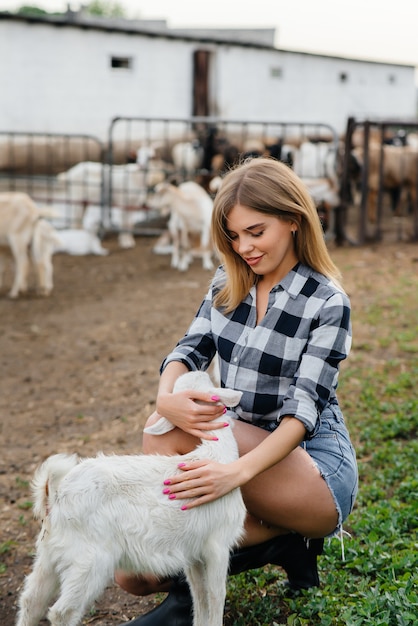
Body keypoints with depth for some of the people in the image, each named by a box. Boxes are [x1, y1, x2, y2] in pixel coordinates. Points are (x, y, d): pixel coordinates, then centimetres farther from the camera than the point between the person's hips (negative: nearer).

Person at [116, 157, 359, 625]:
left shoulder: (327, 303, -12)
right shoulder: (228, 283, 7)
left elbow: (304, 409, -21)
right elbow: (190, 349, -2)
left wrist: (239, 471, -38)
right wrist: (167, 397, -27)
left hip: (316, 469, -6)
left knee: (166, 430, -29)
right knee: (133, 574, -12)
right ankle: (277, 537, -1)